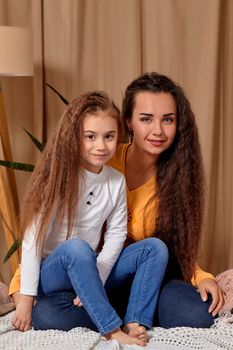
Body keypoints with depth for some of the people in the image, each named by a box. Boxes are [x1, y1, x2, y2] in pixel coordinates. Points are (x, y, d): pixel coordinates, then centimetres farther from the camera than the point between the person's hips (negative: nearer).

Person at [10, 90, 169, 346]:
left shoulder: (117, 181, -1)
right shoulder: (58, 177, -16)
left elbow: (116, 234, -2)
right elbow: (33, 238, -18)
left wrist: (96, 278, -15)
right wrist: (26, 300, -20)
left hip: (88, 271, 5)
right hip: (50, 274, -5)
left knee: (156, 248, -11)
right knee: (76, 247, -37)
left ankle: (134, 323, -23)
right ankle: (112, 330, -30)